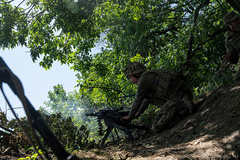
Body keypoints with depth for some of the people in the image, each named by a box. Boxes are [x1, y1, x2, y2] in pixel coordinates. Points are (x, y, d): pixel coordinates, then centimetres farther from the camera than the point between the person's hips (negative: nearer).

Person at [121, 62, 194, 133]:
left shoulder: (143, 79, -5)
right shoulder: (150, 76, 24)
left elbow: (138, 101, 3)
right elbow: (146, 99, 36)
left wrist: (130, 117, 18)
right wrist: (138, 114, 43)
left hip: (177, 97, -10)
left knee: (156, 128, -13)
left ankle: (182, 104, -17)